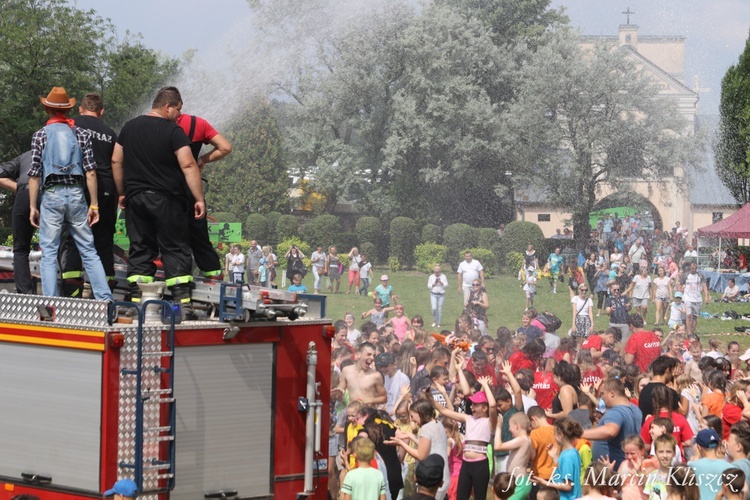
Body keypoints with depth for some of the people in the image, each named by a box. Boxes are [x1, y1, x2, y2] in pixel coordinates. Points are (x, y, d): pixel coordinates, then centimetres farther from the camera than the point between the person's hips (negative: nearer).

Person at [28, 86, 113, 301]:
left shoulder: (40, 135, 3)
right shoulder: (81, 134, 7)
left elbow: (35, 174, -2)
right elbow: (90, 171, 1)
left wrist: (32, 206, 3)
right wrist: (94, 205, 4)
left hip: (52, 196, -2)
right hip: (76, 195, 2)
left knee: (49, 253, 2)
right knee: (88, 250, 6)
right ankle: (105, 298, 0)